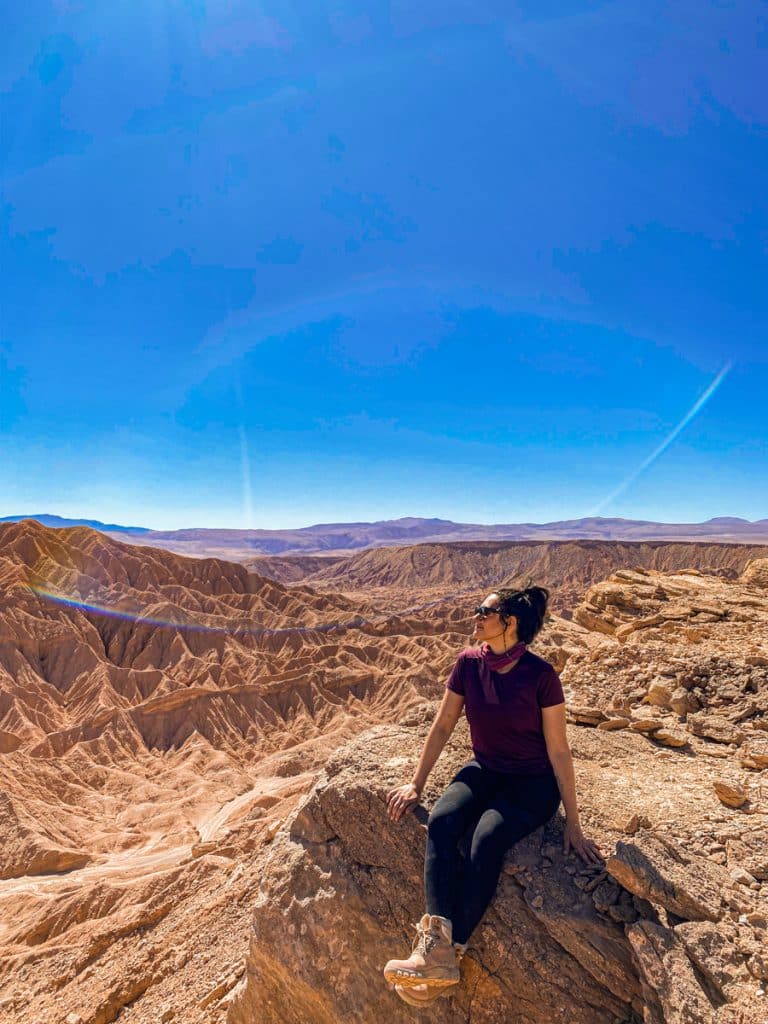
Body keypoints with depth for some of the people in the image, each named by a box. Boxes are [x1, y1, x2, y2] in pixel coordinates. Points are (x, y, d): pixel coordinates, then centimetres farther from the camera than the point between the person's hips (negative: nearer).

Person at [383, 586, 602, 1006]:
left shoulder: (540, 675, -19)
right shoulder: (468, 663, -8)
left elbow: (559, 750, -12)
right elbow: (442, 726, 2)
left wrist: (572, 825, -8)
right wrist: (416, 784, 4)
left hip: (532, 782, -4)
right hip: (484, 771, 4)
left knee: (486, 838, -31)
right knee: (440, 822, -25)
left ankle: (450, 956, -24)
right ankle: (435, 944, -28)